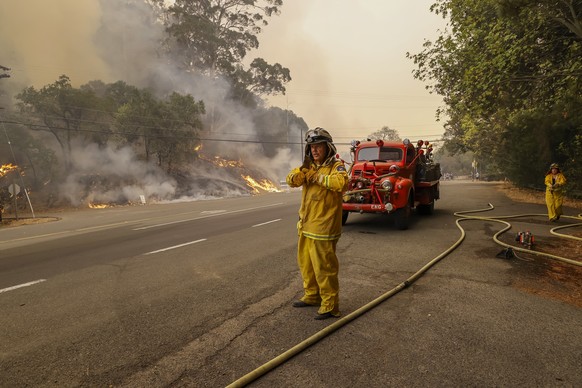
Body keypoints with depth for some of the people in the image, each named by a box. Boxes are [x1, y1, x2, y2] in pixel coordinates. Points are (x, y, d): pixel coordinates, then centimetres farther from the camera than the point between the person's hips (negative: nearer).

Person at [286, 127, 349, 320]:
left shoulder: (336, 166, -10)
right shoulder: (309, 166, 12)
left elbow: (341, 182, -31)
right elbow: (291, 180, -1)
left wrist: (317, 177, -20)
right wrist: (303, 171, -21)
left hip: (323, 227, -8)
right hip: (306, 225, 8)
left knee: (324, 267, -3)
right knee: (305, 263, 19)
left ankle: (330, 305, 10)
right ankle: (312, 295, 37)